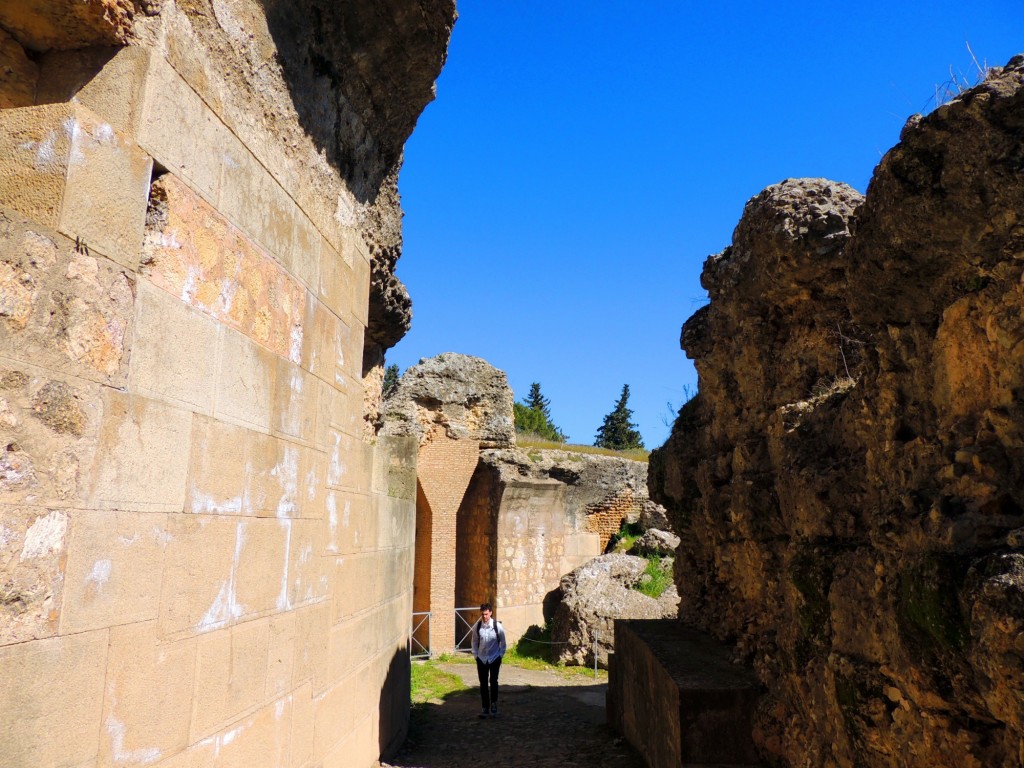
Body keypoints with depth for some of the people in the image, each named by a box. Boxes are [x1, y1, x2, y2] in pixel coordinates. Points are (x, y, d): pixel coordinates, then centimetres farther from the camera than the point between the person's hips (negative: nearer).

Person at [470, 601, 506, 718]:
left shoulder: (497, 626, -13)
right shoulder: (477, 626, -9)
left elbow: (503, 642, -1)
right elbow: (475, 642, 5)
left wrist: (501, 655, -3)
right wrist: (475, 655, 1)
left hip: (494, 658, -2)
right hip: (481, 659, 2)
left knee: (493, 682, -5)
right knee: (483, 684, 6)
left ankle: (494, 705, 14)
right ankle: (485, 707, 18)